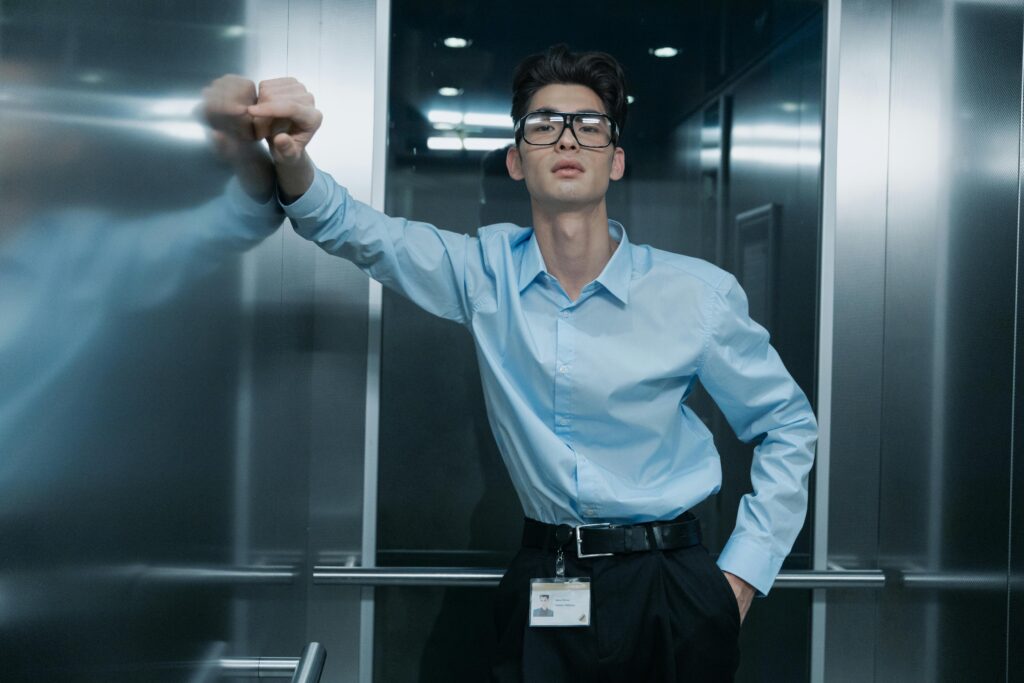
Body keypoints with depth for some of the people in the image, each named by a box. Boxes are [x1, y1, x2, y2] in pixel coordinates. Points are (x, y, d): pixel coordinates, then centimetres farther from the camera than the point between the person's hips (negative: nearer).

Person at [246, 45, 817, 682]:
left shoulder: (698, 293, -11)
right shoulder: (488, 273, -5)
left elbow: (789, 424, 0)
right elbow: (353, 228, -10)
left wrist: (742, 574, -4)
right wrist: (292, 159, -32)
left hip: (666, 592, -1)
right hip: (539, 581, 2)